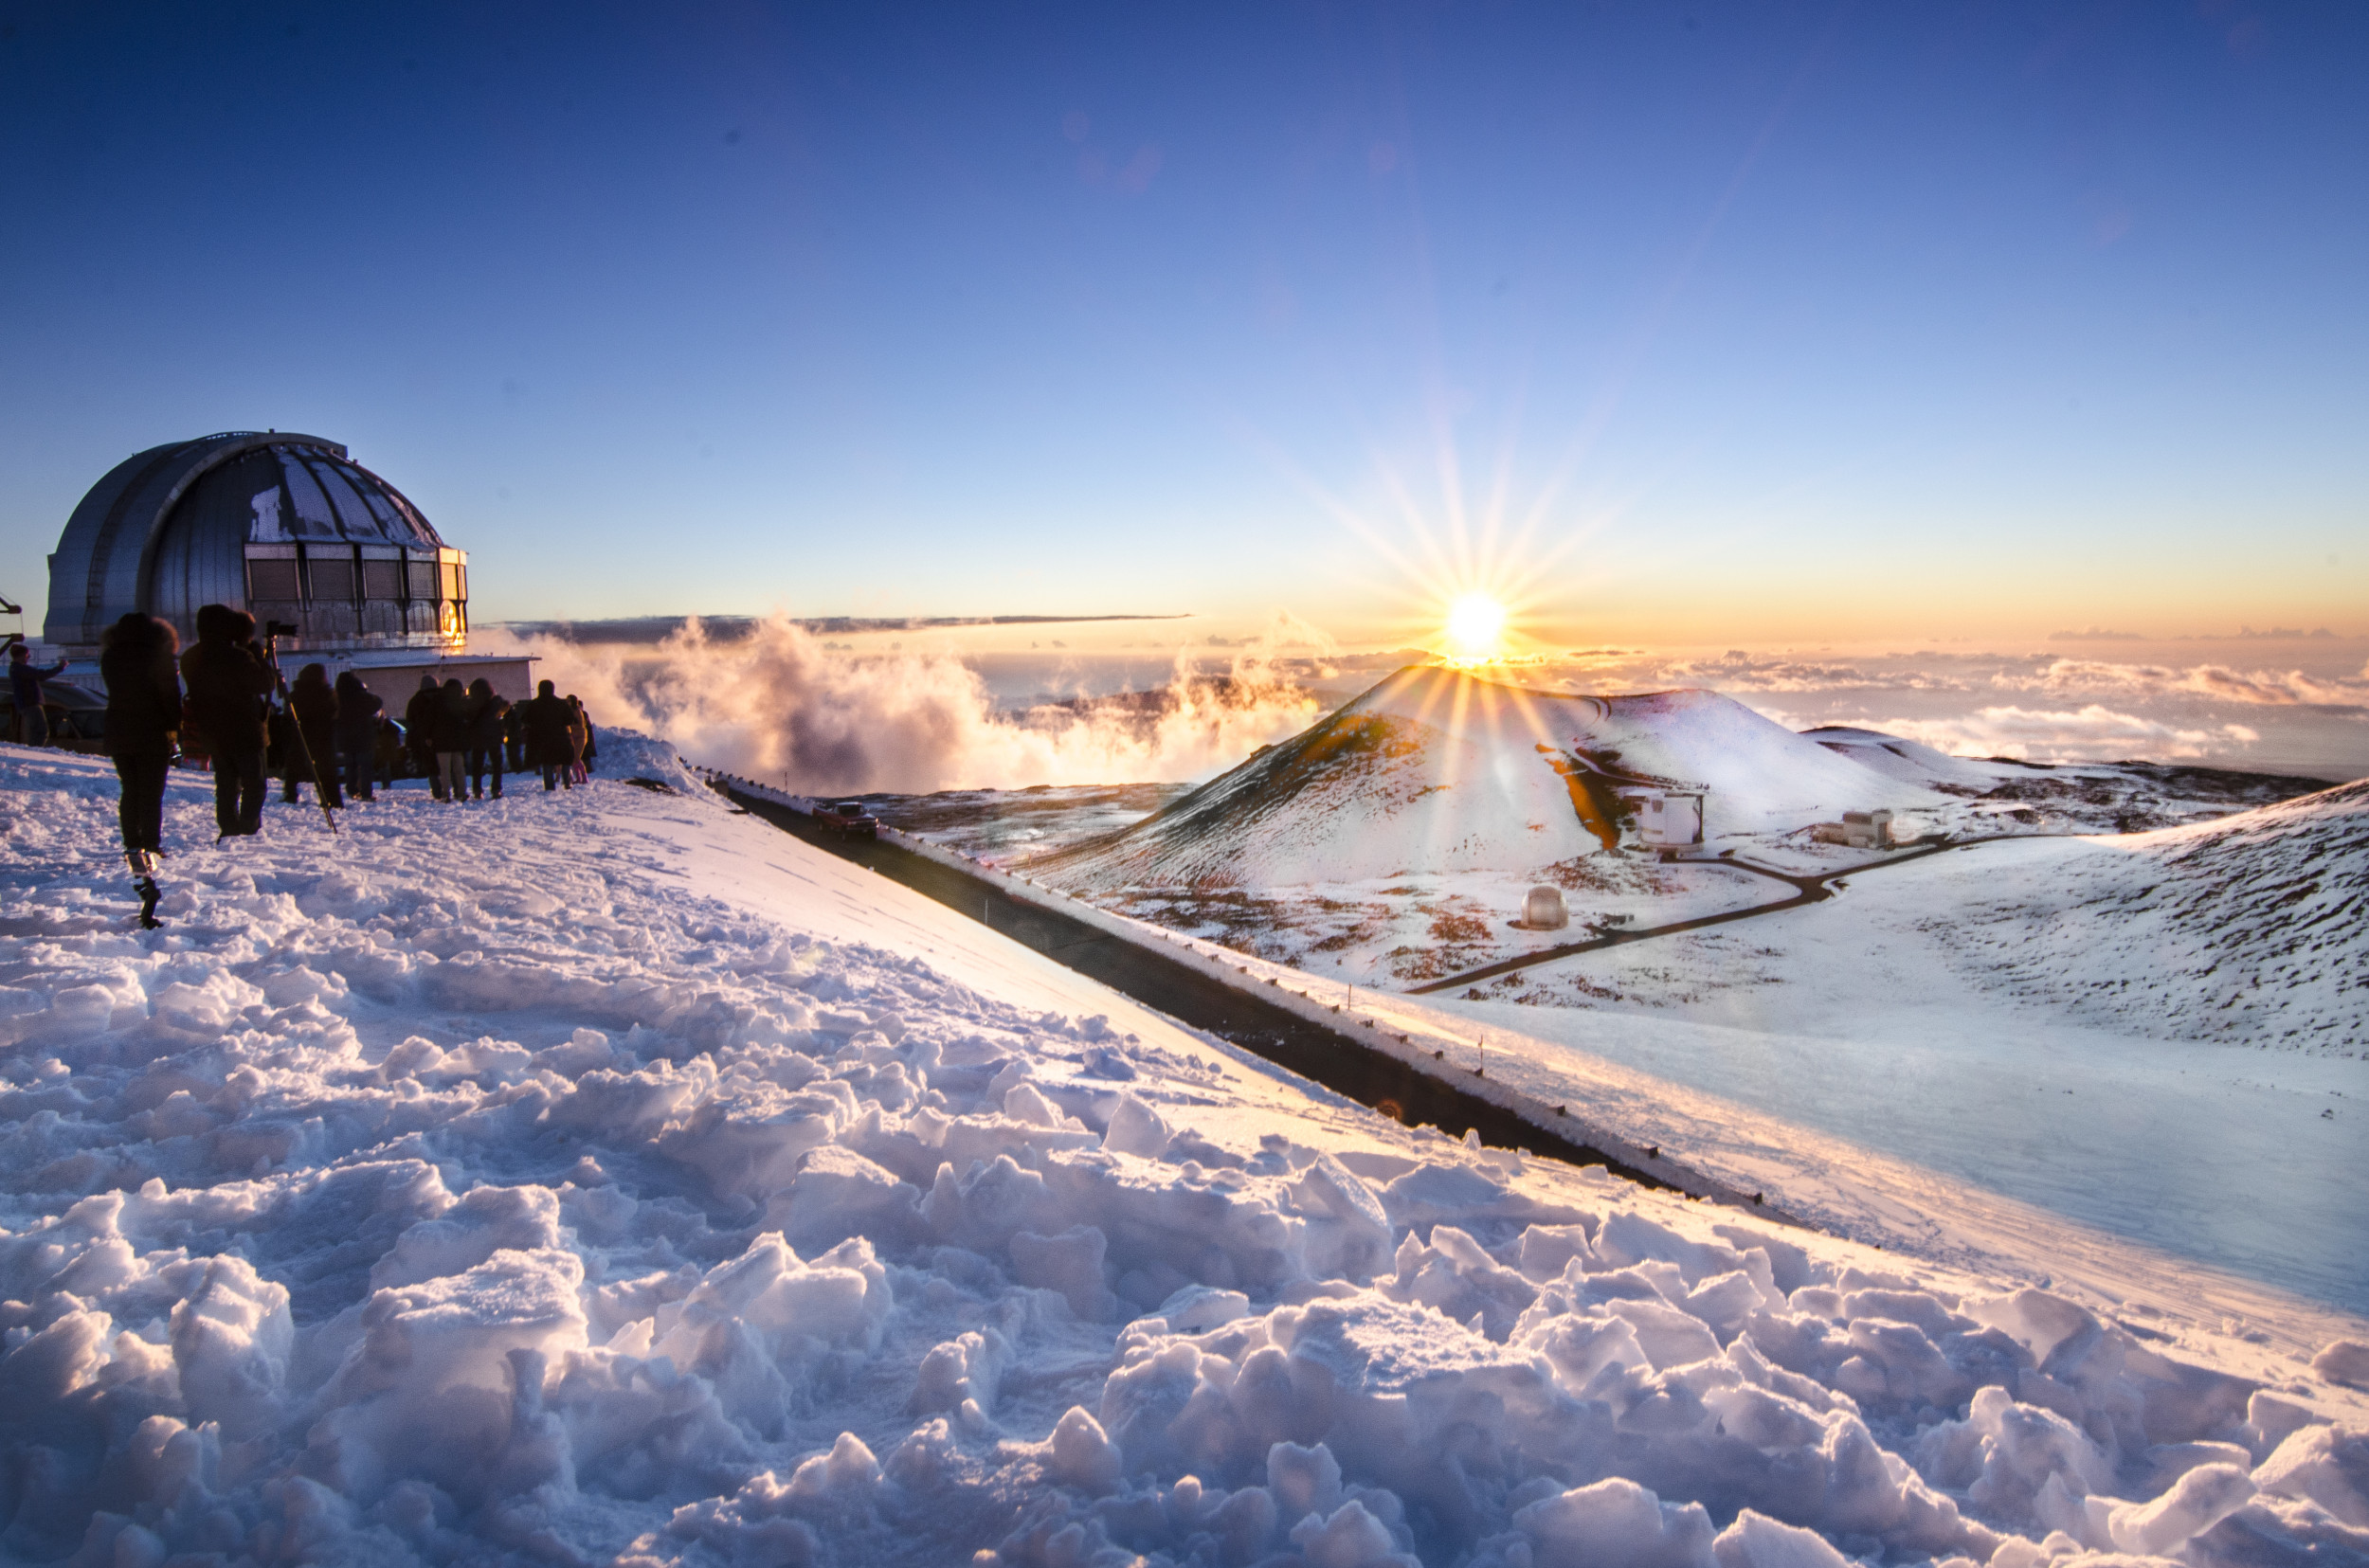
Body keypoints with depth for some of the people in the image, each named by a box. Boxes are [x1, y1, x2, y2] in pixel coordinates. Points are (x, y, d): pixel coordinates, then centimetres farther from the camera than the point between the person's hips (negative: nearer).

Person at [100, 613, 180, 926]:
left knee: (130, 792, 15)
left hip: (119, 735, 5)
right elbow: (169, 694, -12)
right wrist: (174, 726, -4)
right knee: (151, 796, -3)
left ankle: (133, 848, 18)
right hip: (152, 736, -5)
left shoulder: (110, 657, 8)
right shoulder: (157, 655, -9)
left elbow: (114, 692, 12)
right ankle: (150, 851, -9)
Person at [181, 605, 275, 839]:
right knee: (253, 783, 0)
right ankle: (249, 829, -7)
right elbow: (265, 684, -13)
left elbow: (196, 692, 14)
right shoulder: (237, 657, -19)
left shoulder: (190, 659, 4)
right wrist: (258, 653, -5)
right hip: (243, 731, -6)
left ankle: (229, 828, 12)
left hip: (212, 732, 7)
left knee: (226, 783, 14)